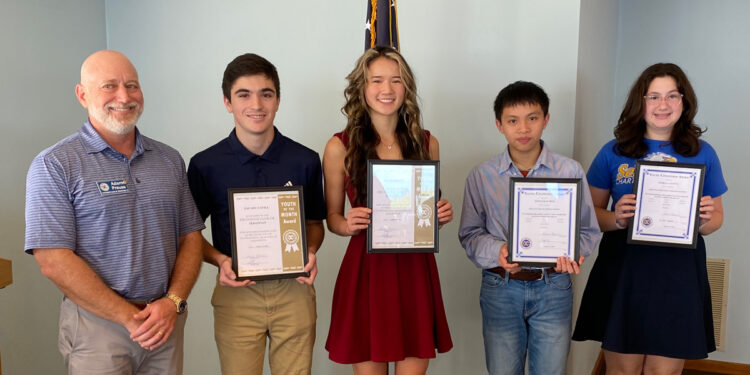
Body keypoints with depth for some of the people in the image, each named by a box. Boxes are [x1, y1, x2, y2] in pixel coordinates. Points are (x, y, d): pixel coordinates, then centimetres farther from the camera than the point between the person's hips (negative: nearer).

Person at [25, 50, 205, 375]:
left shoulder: (170, 160, 7)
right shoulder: (54, 165, -7)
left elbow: (190, 236, 7)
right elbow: (53, 261, -13)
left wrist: (173, 302, -8)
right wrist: (129, 317, -14)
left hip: (167, 322, 4)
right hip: (97, 325, -4)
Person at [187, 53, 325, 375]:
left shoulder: (305, 161, -2)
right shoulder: (205, 164, -4)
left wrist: (310, 252, -9)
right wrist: (219, 260, -12)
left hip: (293, 290, 1)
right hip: (236, 291, -1)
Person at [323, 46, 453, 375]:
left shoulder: (426, 142, 5)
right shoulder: (339, 147, -2)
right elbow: (332, 217, 5)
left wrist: (443, 215, -5)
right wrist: (348, 224, -16)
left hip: (415, 270, 2)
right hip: (365, 270, -2)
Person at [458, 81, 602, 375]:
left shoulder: (571, 171, -2)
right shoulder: (482, 177, -1)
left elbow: (589, 229, 3)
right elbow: (470, 233, 2)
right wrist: (497, 251, -17)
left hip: (553, 288, 0)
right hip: (500, 287, 0)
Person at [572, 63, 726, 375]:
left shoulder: (703, 154, 6)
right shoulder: (614, 152, 3)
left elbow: (717, 217, 13)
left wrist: (705, 218, -9)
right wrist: (615, 219, -16)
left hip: (679, 277, 1)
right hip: (622, 273, -1)